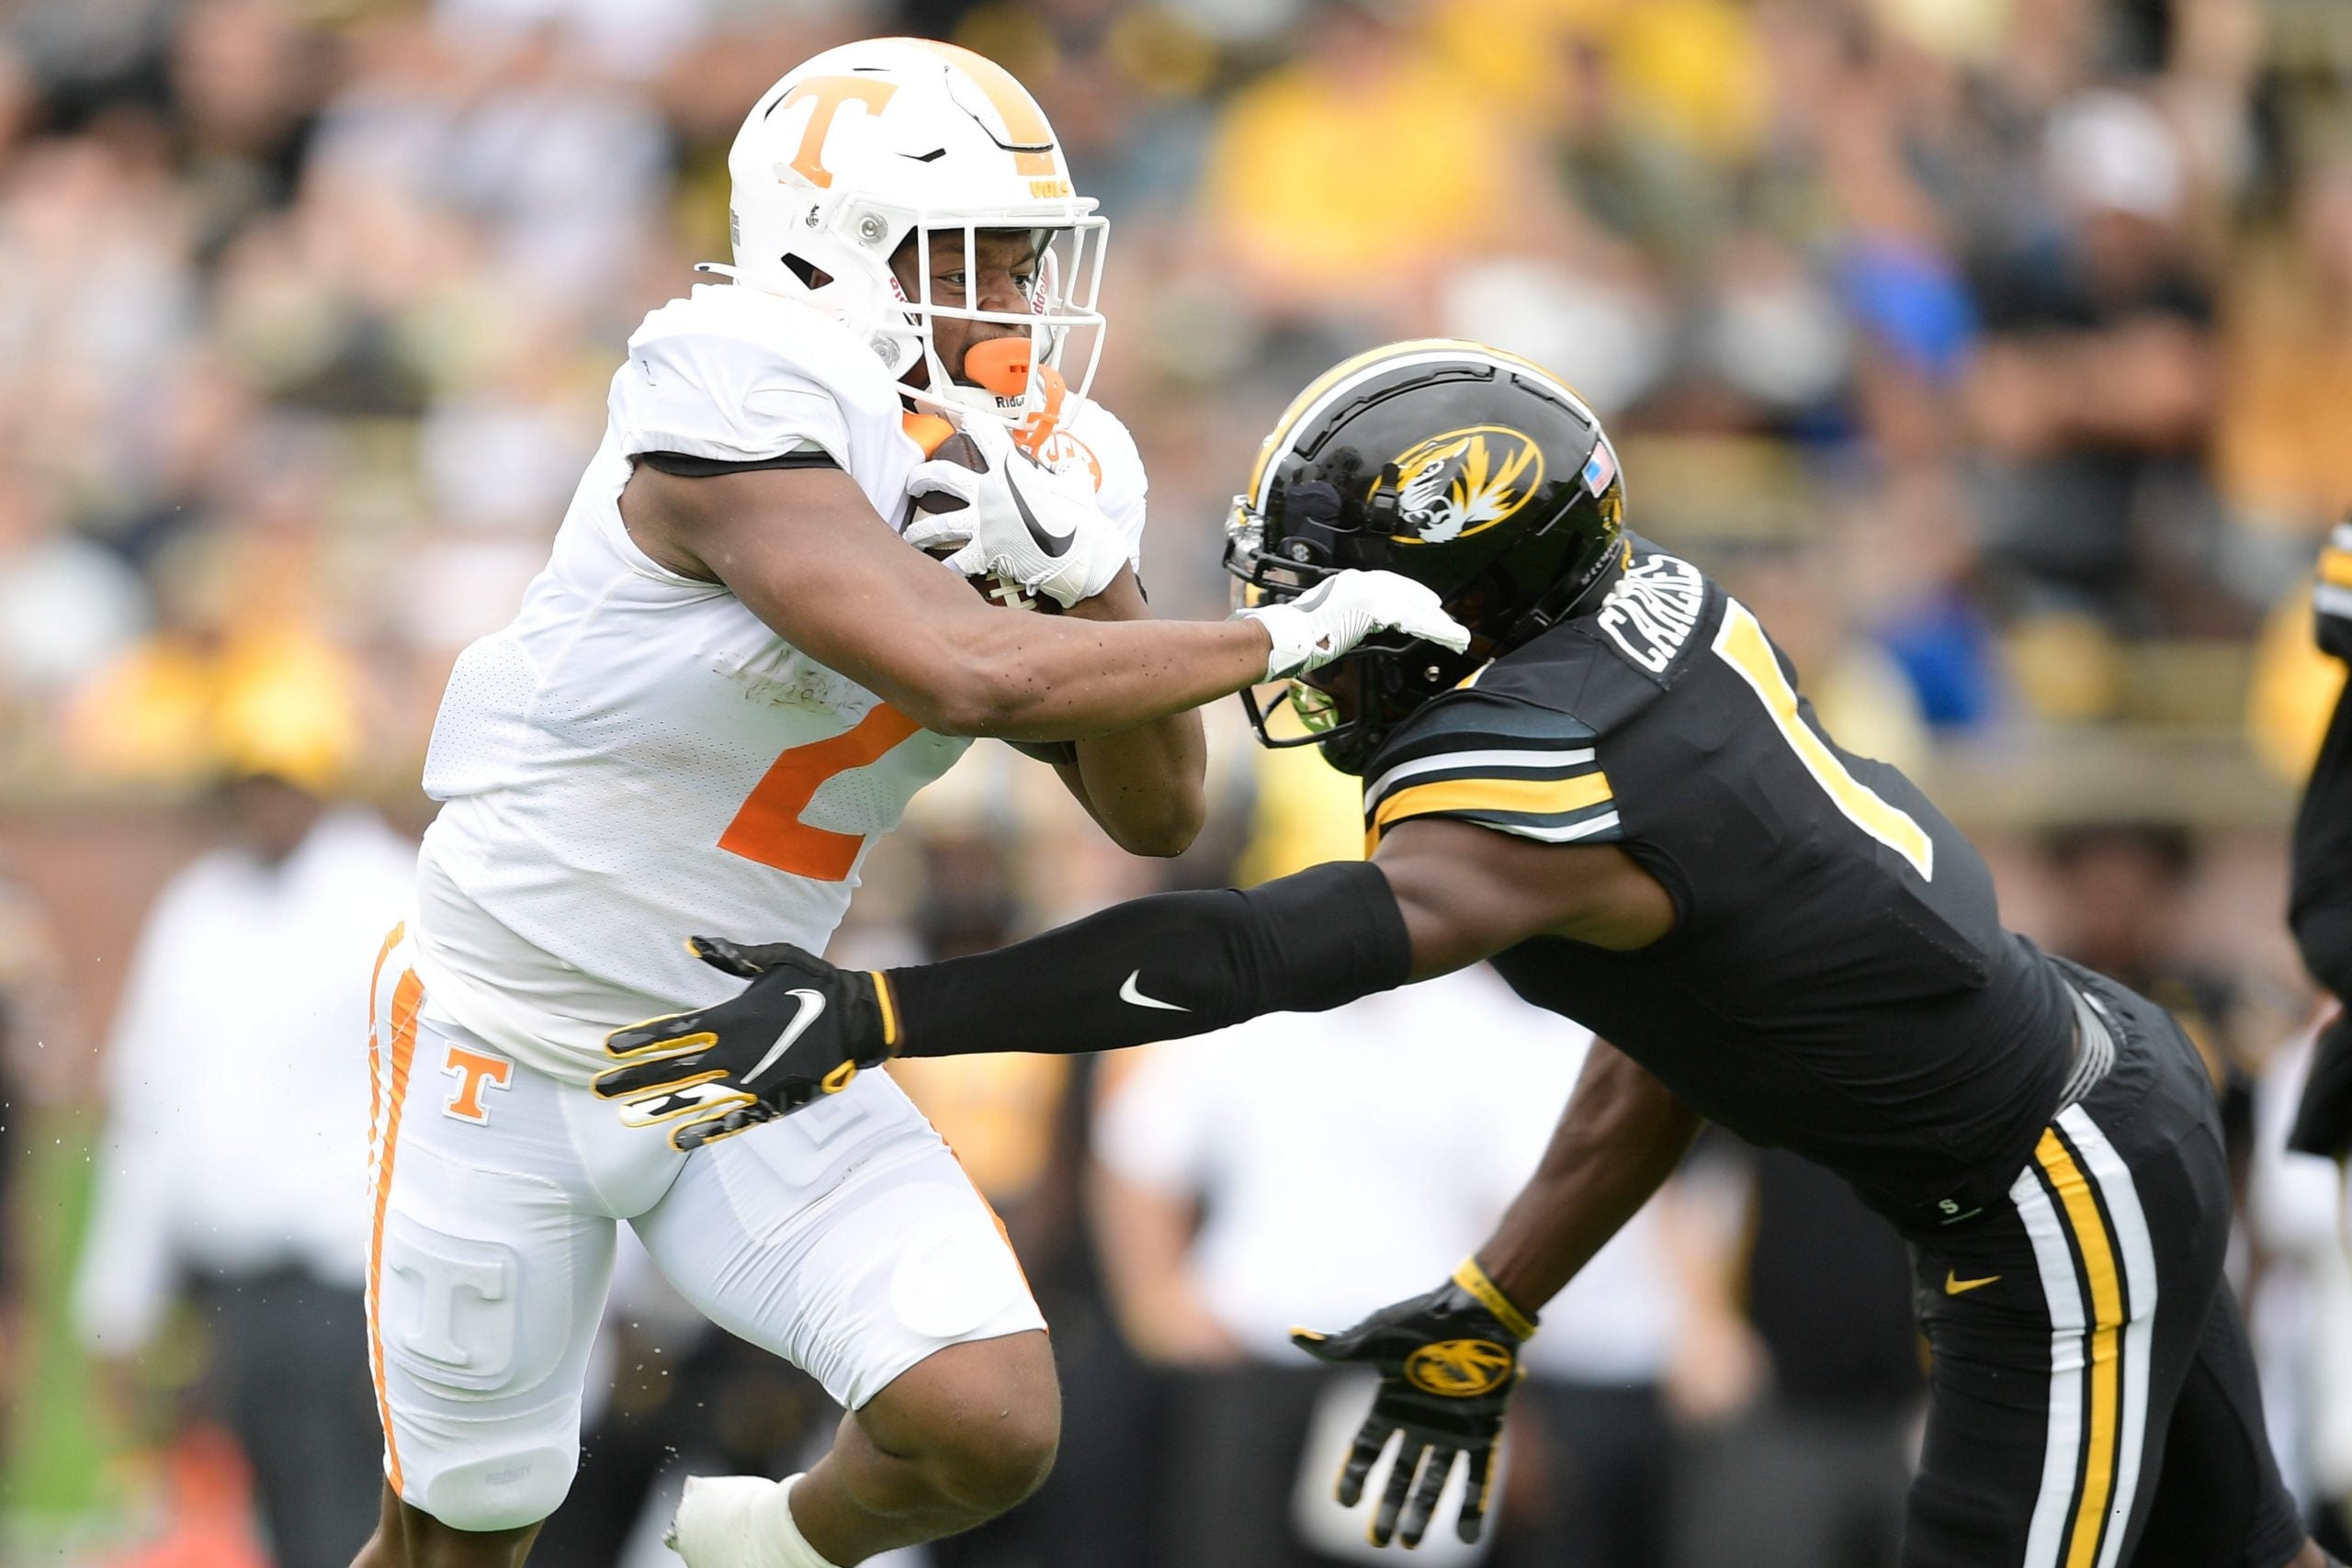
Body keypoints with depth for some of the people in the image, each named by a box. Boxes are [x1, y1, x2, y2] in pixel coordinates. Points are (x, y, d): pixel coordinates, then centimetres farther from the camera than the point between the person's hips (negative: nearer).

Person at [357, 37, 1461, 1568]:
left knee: (991, 1432, -13)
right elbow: (973, 679, -38)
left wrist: (1086, 573, -19)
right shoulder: (736, 422, -27)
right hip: (515, 1049, -5)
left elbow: (1156, 814, -2)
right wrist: (1286, 632, -28)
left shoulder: (1027, 469, -4)